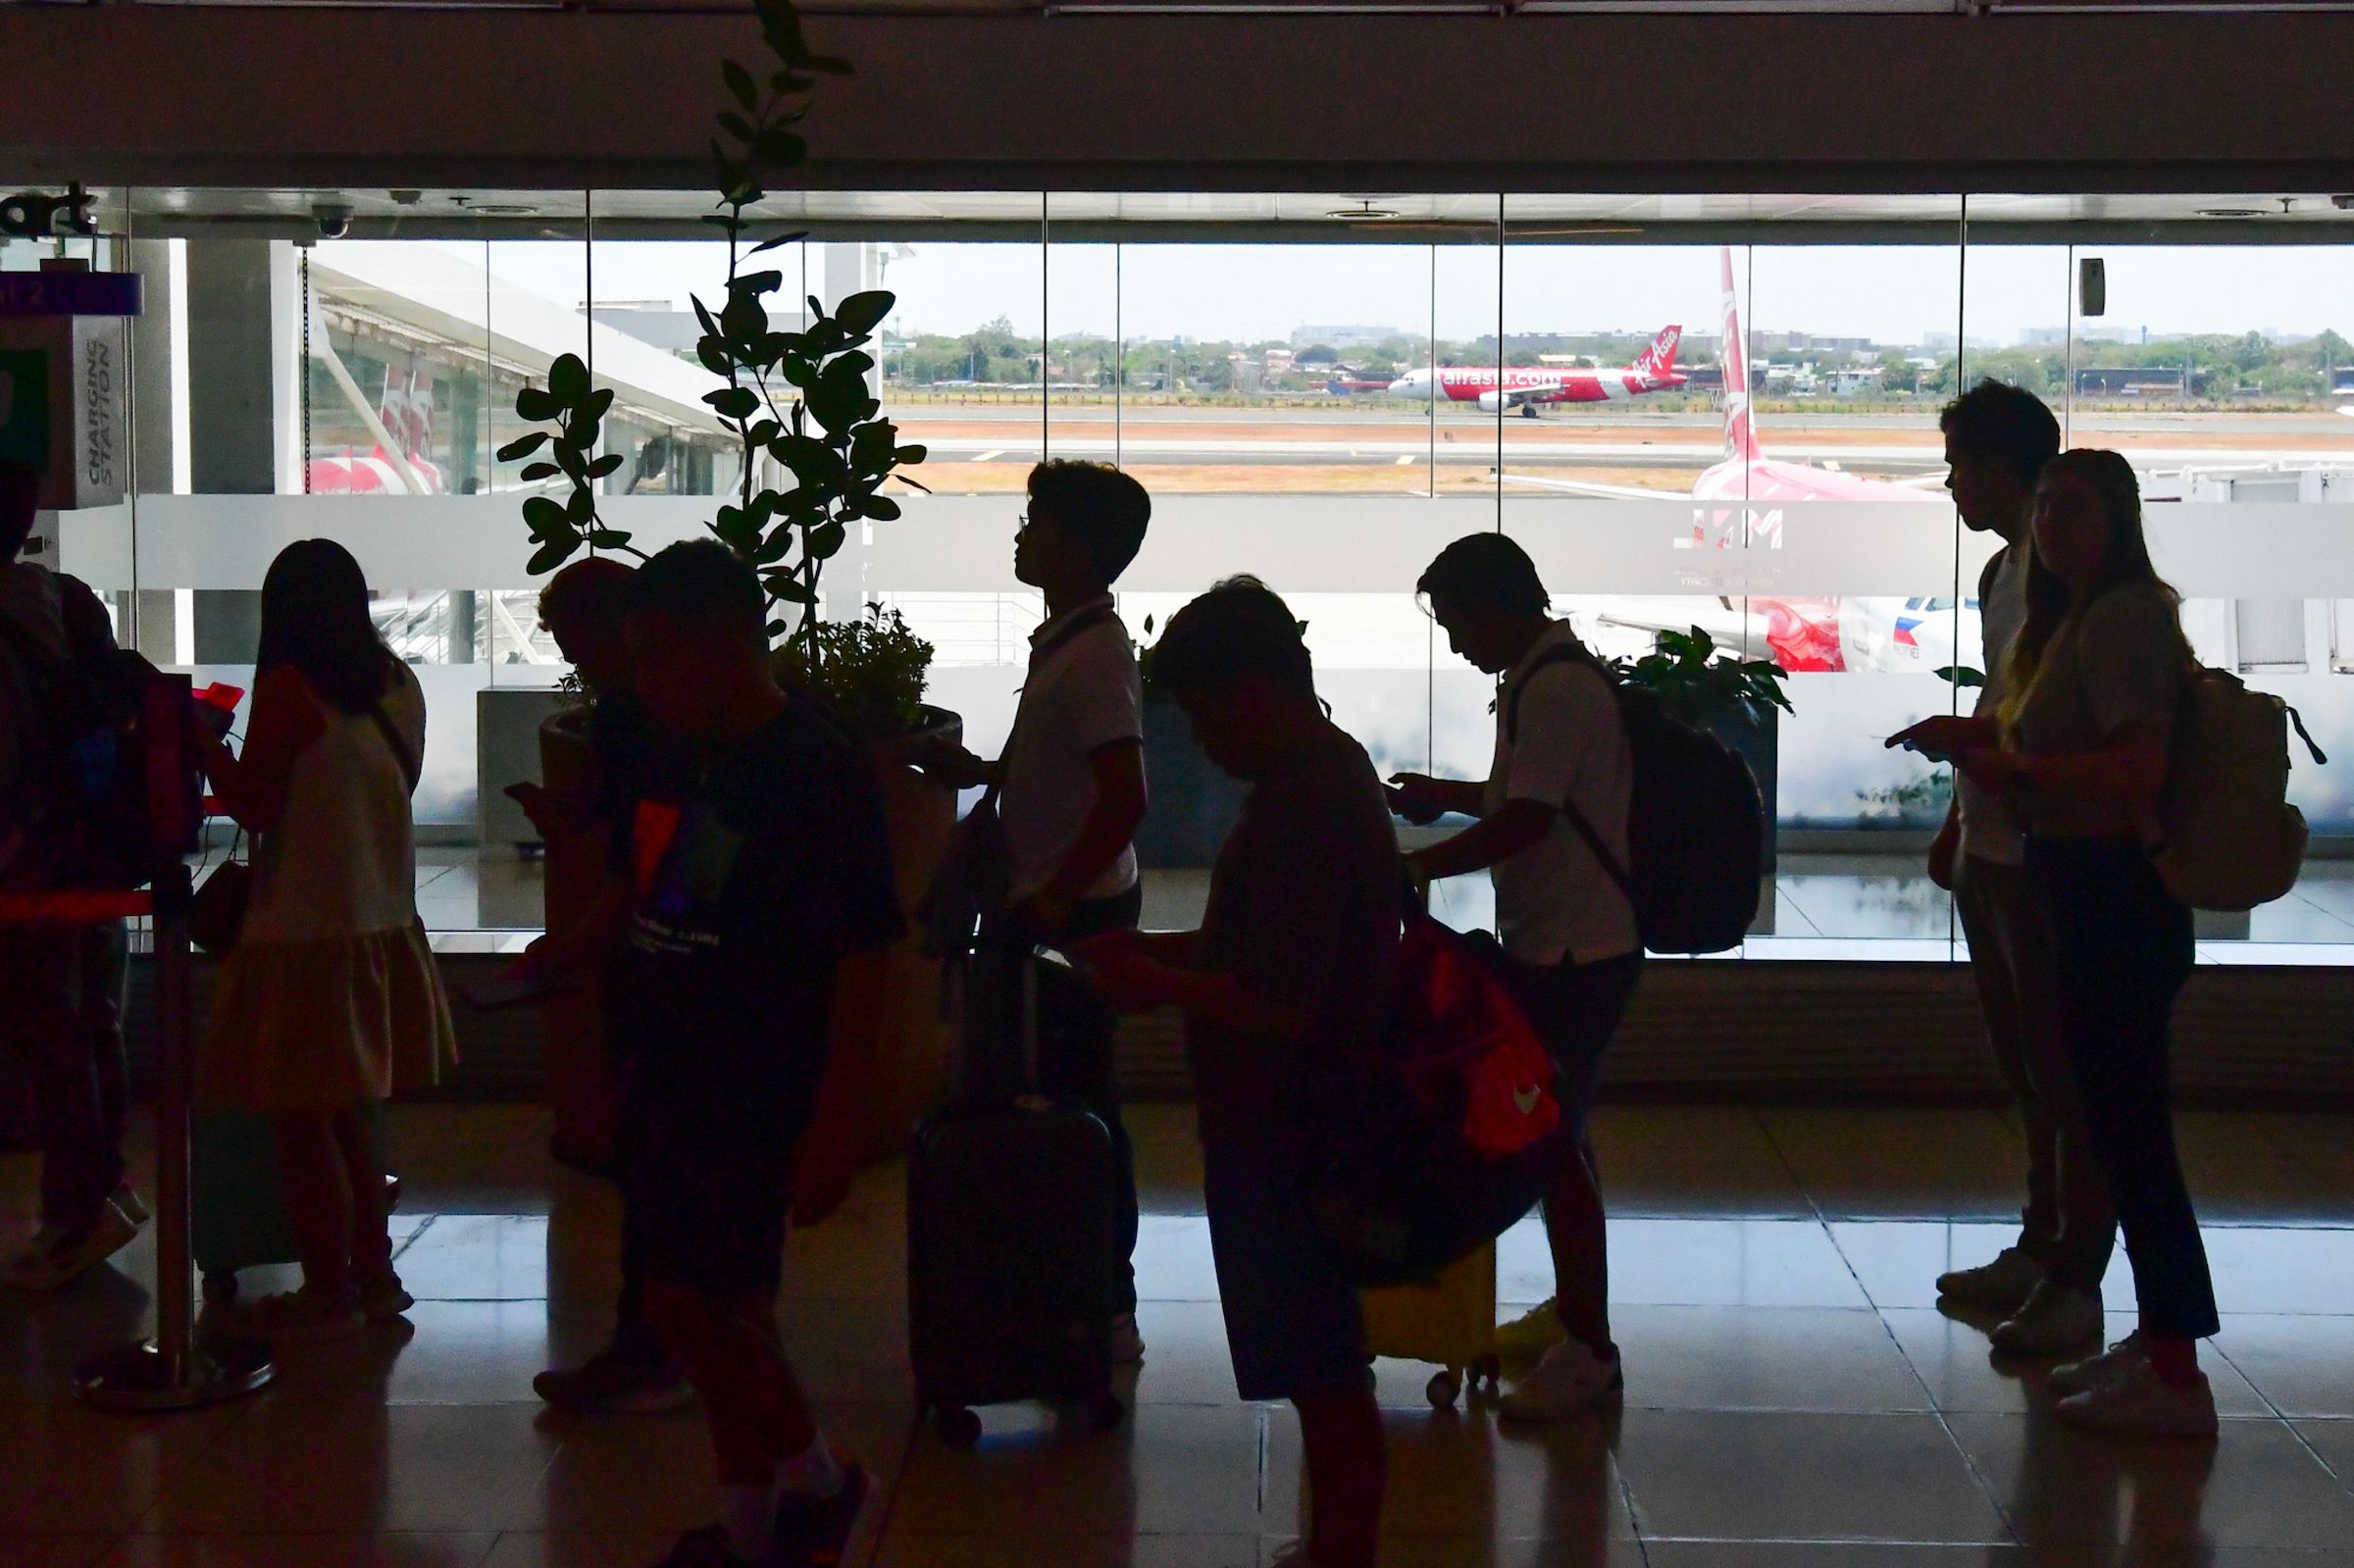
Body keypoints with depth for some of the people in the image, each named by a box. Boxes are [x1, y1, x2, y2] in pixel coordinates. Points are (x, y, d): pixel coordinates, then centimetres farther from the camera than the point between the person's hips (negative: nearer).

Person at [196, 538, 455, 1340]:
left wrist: (209, 744, 5)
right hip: (381, 925, 7)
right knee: (346, 1112, 18)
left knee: (301, 1120, 3)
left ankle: (329, 1289, 8)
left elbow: (254, 804, -10)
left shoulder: (287, 687, -13)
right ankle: (373, 1275, 23)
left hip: (305, 933, -7)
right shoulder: (398, 685, 5)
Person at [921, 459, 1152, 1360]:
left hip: (1073, 915, -10)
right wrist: (982, 770, 14)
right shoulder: (1065, 641, 11)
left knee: (1078, 1106, -3)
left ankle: (1107, 1311, 6)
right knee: (1062, 1100, 15)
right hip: (1050, 908, 10)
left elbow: (1124, 796, -26)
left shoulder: (1094, 655, -19)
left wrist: (1056, 897, -23)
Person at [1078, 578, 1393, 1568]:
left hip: (1290, 1134, -10)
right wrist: (1160, 951, 10)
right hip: (1298, 1123, 10)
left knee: (1323, 1377, 0)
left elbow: (1279, 1002, -27)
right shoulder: (1326, 774, 9)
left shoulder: (1304, 805, -23)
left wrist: (1157, 986, -14)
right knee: (1323, 1371, 19)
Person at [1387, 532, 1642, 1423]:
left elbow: (1526, 820, -23)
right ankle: (1570, 1310, 31)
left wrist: (1418, 868, -16)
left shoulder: (1555, 687, -19)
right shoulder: (1546, 678, 13)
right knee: (1552, 1134, 18)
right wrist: (1448, 797, 18)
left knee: (1554, 1141, -6)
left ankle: (1589, 1350, -1)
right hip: (1560, 944, 11)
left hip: (1574, 952, -11)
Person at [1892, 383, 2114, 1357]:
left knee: (2062, 1069, -4)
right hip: (1993, 851, 10)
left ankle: (2076, 1280, 2)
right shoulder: (2005, 571, 13)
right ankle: (2039, 1247, 27)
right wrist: (1960, 820, 22)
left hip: (2047, 858, -10)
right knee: (2023, 1063, 17)